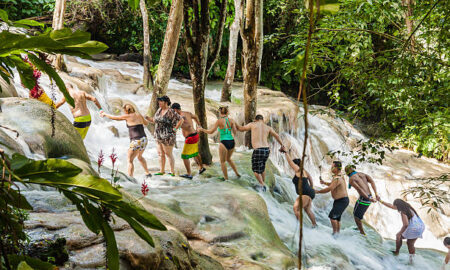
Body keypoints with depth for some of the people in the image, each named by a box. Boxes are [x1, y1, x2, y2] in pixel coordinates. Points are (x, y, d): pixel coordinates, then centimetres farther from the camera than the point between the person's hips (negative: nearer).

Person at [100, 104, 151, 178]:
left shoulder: (127, 116, -5)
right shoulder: (138, 115, 11)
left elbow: (114, 118, 6)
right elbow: (146, 123, 28)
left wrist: (105, 114, 21)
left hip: (136, 141, -8)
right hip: (144, 139, 8)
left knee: (129, 160, -3)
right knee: (139, 156, 31)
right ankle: (147, 173, 40)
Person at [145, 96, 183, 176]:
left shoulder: (170, 112, -17)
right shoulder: (159, 110, 8)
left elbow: (181, 120, -18)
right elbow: (155, 120, 17)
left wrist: (175, 129, -17)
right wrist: (147, 118, 2)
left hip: (168, 137, -8)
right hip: (159, 137, 8)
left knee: (168, 154, 1)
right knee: (161, 154, 12)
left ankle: (173, 172, 12)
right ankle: (162, 171, 22)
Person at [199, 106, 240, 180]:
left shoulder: (219, 121, -7)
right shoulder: (231, 120, 2)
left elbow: (211, 132, -7)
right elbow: (235, 132, 0)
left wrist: (202, 129, 7)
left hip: (224, 142, -5)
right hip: (232, 142, 5)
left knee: (223, 161, 13)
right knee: (228, 159, 29)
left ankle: (226, 178, 18)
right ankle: (237, 173, 31)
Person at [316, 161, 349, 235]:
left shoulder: (337, 179, -24)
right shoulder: (339, 176, 9)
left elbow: (329, 189, -28)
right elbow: (333, 185, 26)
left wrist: (317, 191, -18)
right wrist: (325, 183, 11)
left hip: (342, 201, -10)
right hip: (340, 200, 10)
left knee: (332, 216, -16)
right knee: (336, 218, 14)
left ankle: (335, 233, -7)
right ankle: (337, 233, 21)